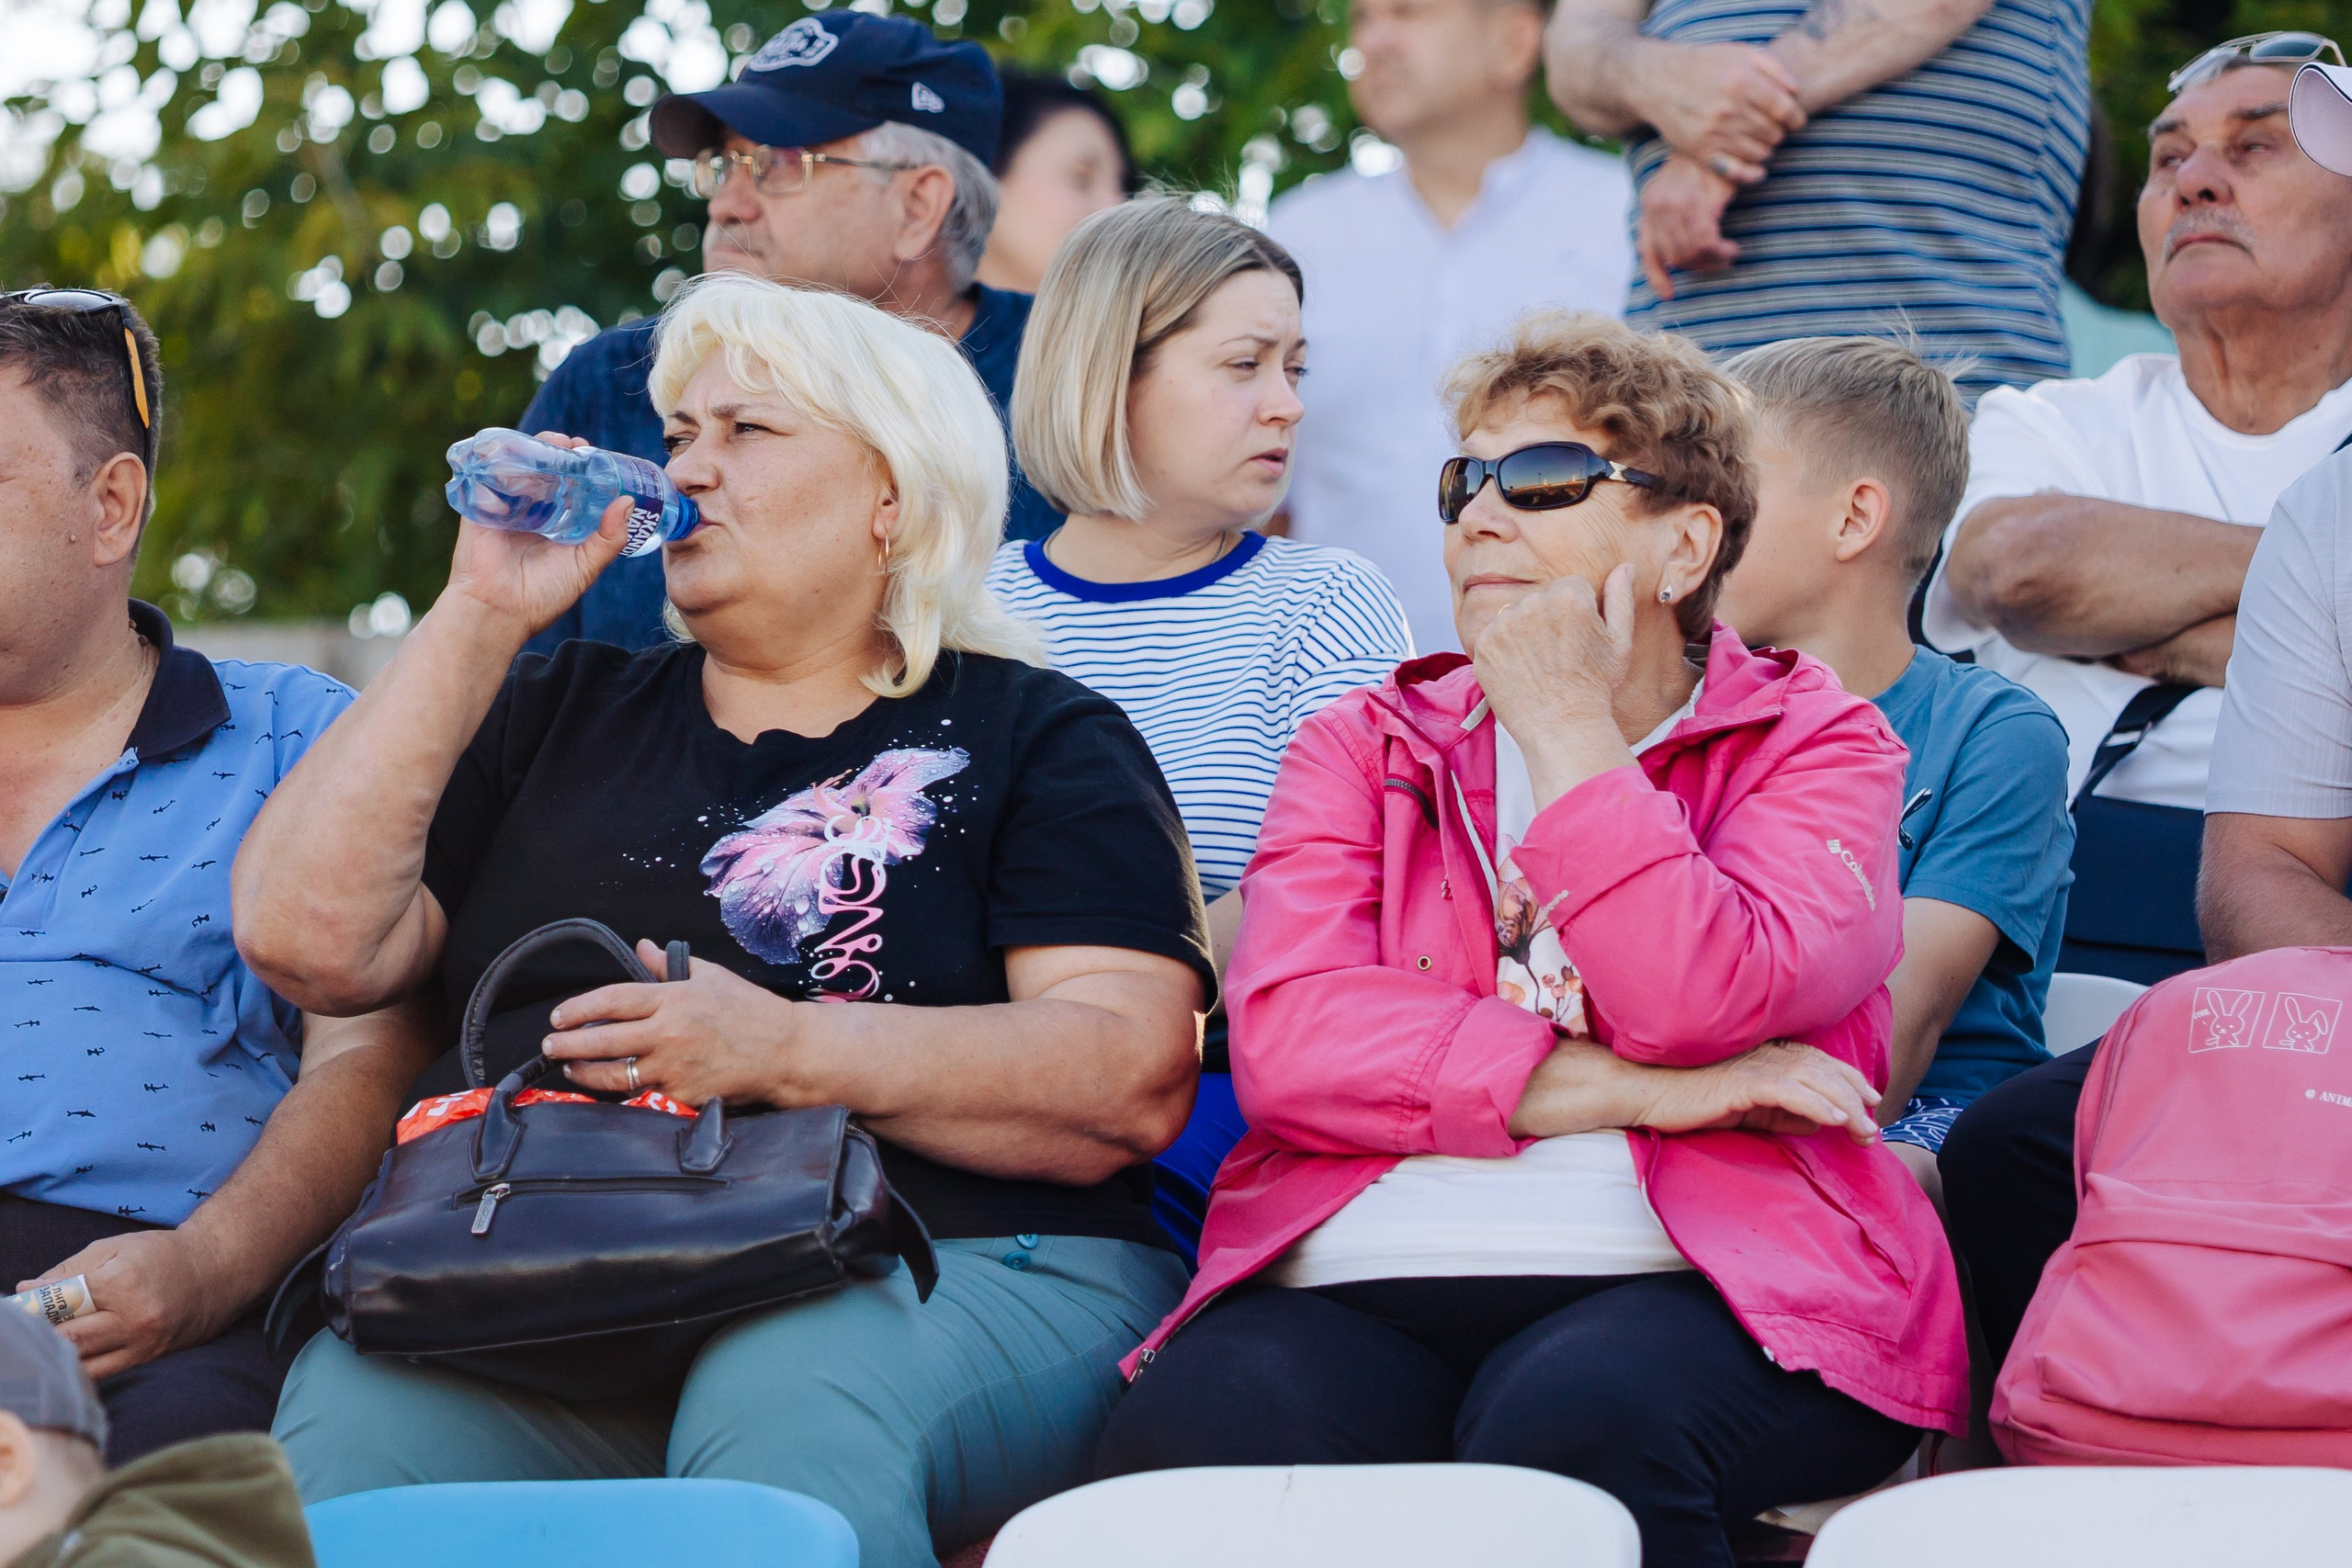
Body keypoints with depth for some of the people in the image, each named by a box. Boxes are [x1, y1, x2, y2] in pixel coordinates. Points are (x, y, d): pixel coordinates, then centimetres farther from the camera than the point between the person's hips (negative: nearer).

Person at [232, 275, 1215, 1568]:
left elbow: (1133, 1081, -2)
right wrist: (478, 618, 10)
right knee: (355, 1411, -32)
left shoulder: (1035, 735, 14)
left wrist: (789, 1054, -15)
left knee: (790, 1421, -39)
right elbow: (307, 939, 11)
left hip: (949, 1266, -2)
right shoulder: (568, 713, 25)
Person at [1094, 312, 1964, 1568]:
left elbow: (1701, 1009, -9)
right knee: (1191, 1428, -33)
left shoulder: (1812, 743, 13)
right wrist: (1632, 1090, -7)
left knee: (1570, 1419, -37)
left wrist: (1568, 726, -2)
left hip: (1695, 1286, -1)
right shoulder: (1362, 748, 20)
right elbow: (1285, 1038, -1)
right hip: (1365, 1290, 2)